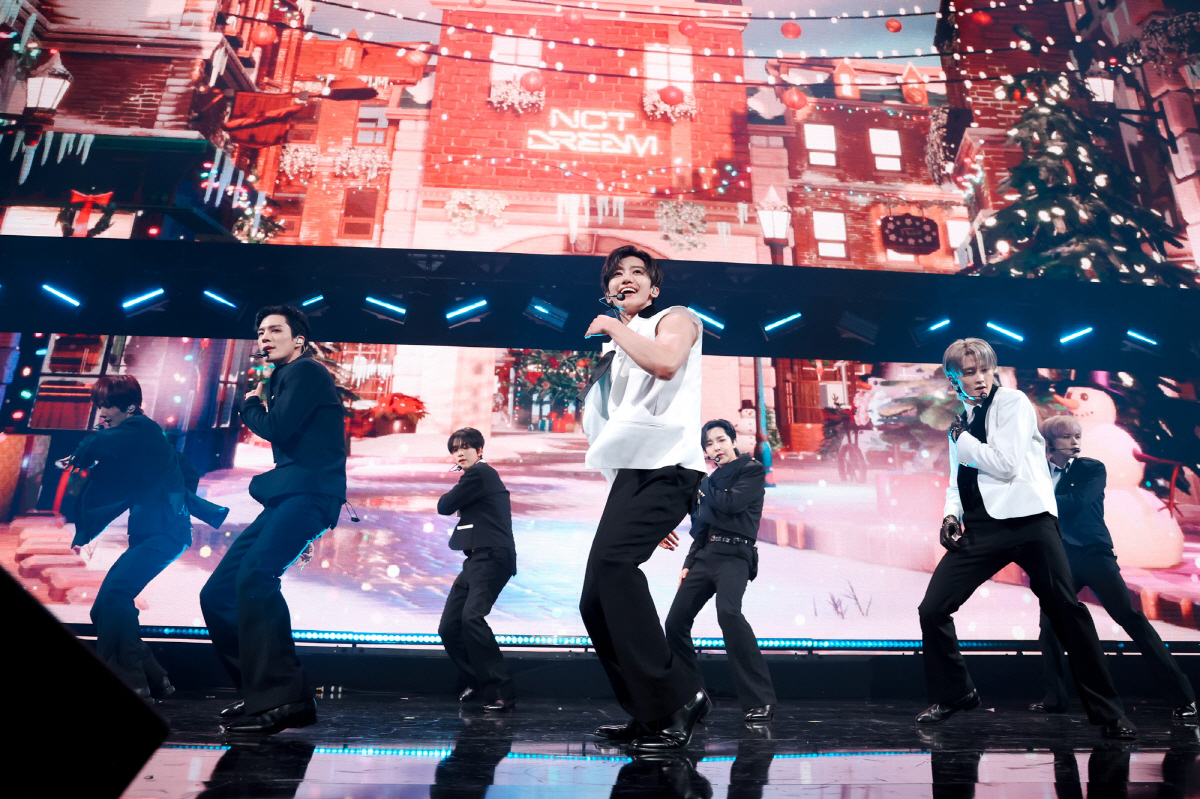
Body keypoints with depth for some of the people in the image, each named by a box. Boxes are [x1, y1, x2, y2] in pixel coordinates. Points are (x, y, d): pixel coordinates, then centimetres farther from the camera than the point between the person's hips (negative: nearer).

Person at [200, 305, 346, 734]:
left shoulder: (306, 370, 0)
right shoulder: (283, 380, 27)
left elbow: (279, 429, -13)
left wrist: (251, 406, 6)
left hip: (308, 494, -10)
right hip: (285, 499, 10)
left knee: (254, 574, -30)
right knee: (216, 594, 4)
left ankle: (279, 698, -28)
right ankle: (261, 693, 6)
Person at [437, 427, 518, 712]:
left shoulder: (479, 472, -5)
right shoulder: (480, 476, 25)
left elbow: (444, 506, -3)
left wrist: (450, 496, 17)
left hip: (492, 557, -10)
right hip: (476, 560, 10)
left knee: (471, 617, -28)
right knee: (448, 628, 7)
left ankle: (502, 691, -25)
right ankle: (478, 681, 23)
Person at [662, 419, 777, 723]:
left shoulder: (752, 470, 3)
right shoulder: (712, 480, 22)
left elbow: (731, 503, -13)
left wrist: (703, 485, 3)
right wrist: (688, 564, 16)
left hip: (734, 555, -7)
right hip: (705, 555, 7)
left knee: (728, 612, -32)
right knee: (675, 622, 2)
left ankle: (760, 701, -28)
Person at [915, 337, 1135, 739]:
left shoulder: (1014, 402, 0)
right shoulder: (961, 422, 18)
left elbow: (1006, 464, -12)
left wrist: (962, 440, -1)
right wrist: (951, 514, 5)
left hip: (1026, 519, -5)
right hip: (979, 527, 5)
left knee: (1066, 610, -4)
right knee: (932, 610, -3)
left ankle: (1107, 712, 14)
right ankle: (954, 694, 17)